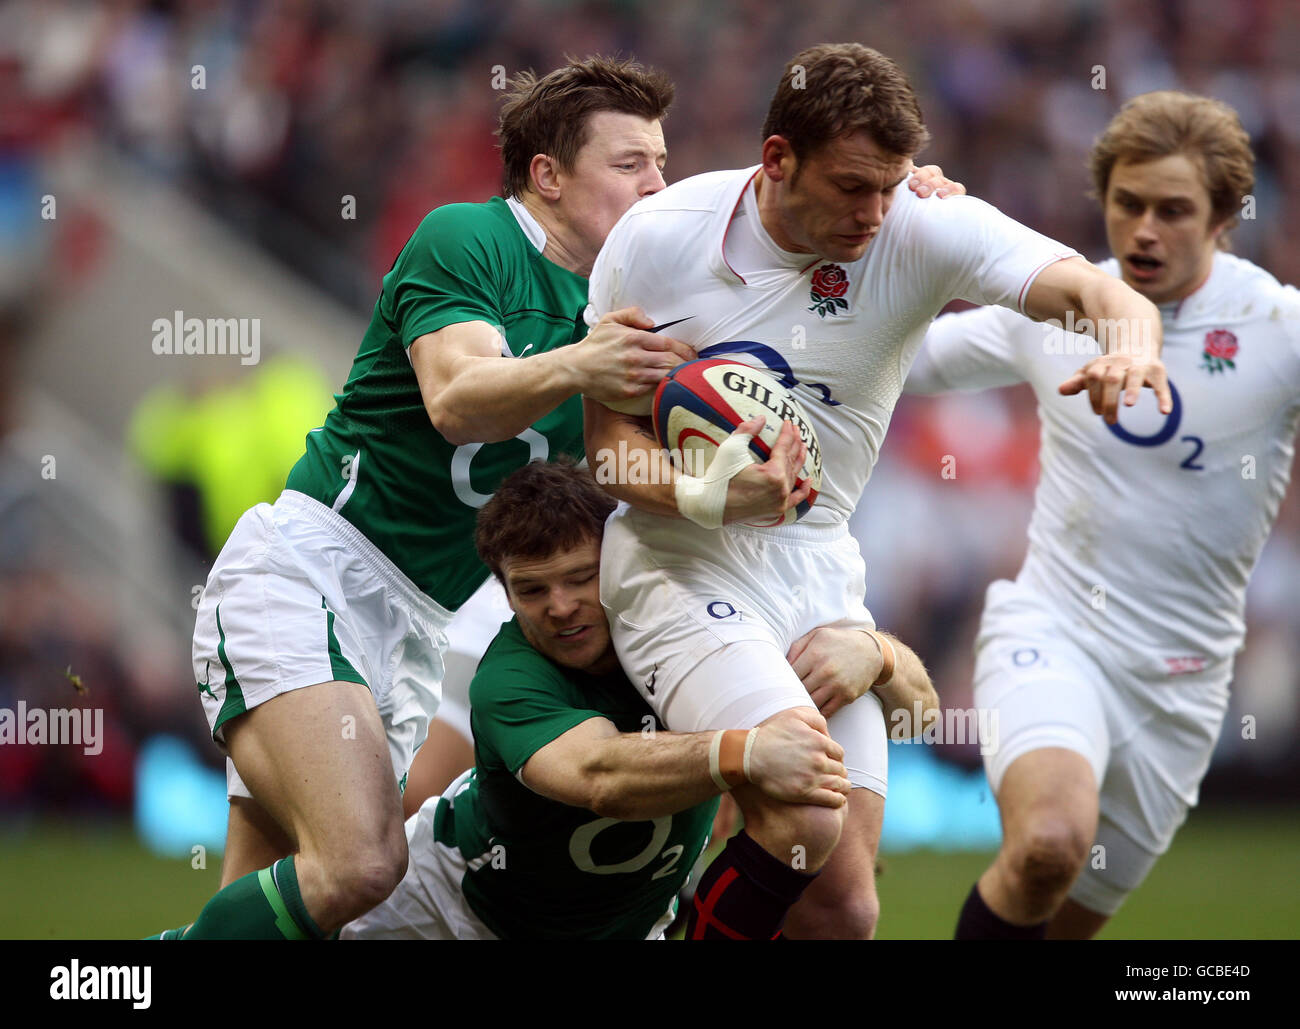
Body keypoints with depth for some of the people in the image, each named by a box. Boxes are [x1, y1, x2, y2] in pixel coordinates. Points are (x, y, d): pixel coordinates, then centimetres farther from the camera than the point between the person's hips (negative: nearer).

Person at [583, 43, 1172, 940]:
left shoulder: (924, 234, -6)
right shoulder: (657, 237, -8)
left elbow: (1093, 291, -18)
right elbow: (608, 427, -2)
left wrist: (1131, 337, -42)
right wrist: (699, 495, -23)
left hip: (822, 580, 4)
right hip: (680, 571, -4)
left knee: (843, 911, 0)